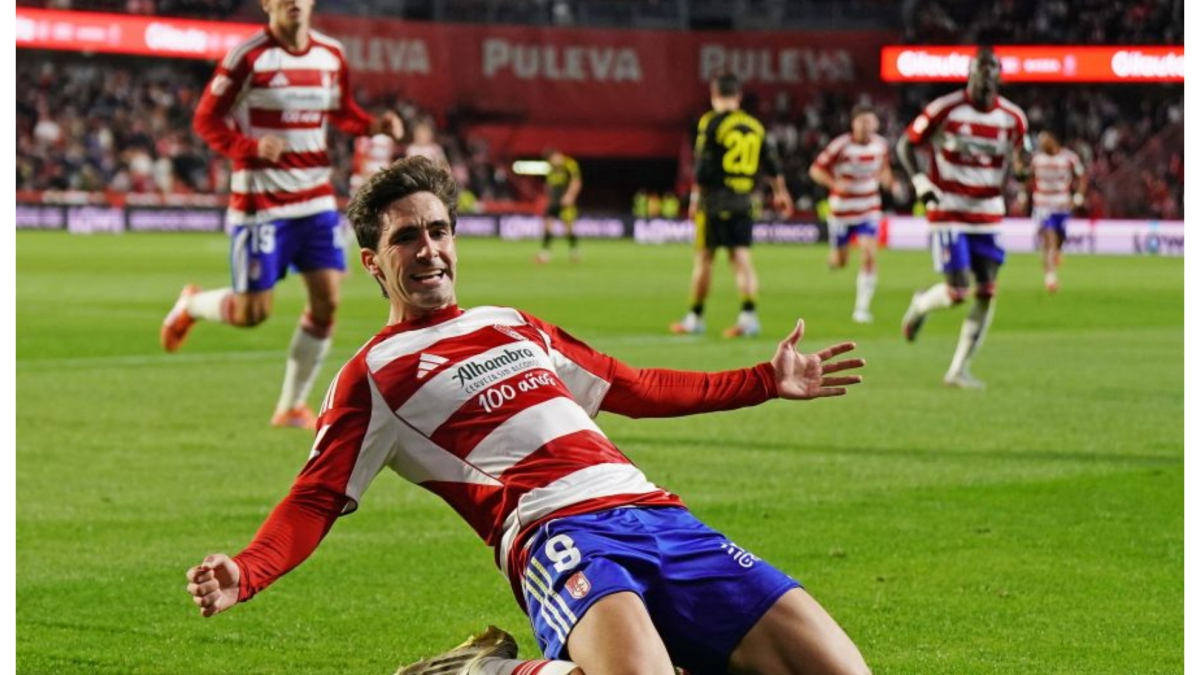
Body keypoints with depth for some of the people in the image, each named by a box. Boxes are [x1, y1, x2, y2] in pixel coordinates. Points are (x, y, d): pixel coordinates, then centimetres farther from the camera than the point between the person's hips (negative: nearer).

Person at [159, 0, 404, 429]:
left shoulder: (331, 55, 4)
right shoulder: (249, 57, -12)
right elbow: (206, 120, -7)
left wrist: (374, 125, -2)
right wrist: (249, 147, -24)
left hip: (316, 198, 5)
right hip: (261, 200, -5)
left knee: (327, 301, -4)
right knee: (252, 313, -4)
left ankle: (292, 406, 10)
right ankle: (191, 304, 30)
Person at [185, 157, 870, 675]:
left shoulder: (514, 327, 30)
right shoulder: (374, 374, 13)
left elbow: (632, 388, 40)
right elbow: (316, 499, 5)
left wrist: (765, 381, 39)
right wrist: (246, 575, -16)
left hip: (655, 514, 7)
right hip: (557, 530, -6)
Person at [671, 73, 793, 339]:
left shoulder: (711, 123, -7)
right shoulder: (754, 125, 9)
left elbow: (703, 167, -12)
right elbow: (773, 165, 14)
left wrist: (695, 198, -4)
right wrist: (780, 193, 27)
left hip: (714, 200, -4)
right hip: (743, 202, 4)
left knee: (704, 258, 5)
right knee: (741, 258, 2)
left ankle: (695, 317, 12)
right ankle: (749, 314, -11)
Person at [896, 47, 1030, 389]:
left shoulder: (1012, 118, 0)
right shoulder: (945, 110, -11)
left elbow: (1021, 160, 17)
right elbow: (905, 145, -1)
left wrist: (1021, 166, -7)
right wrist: (920, 181, -14)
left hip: (987, 216, 4)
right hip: (948, 212, -4)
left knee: (987, 292, -4)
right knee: (957, 292, -13)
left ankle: (959, 370, 7)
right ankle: (921, 304, 24)